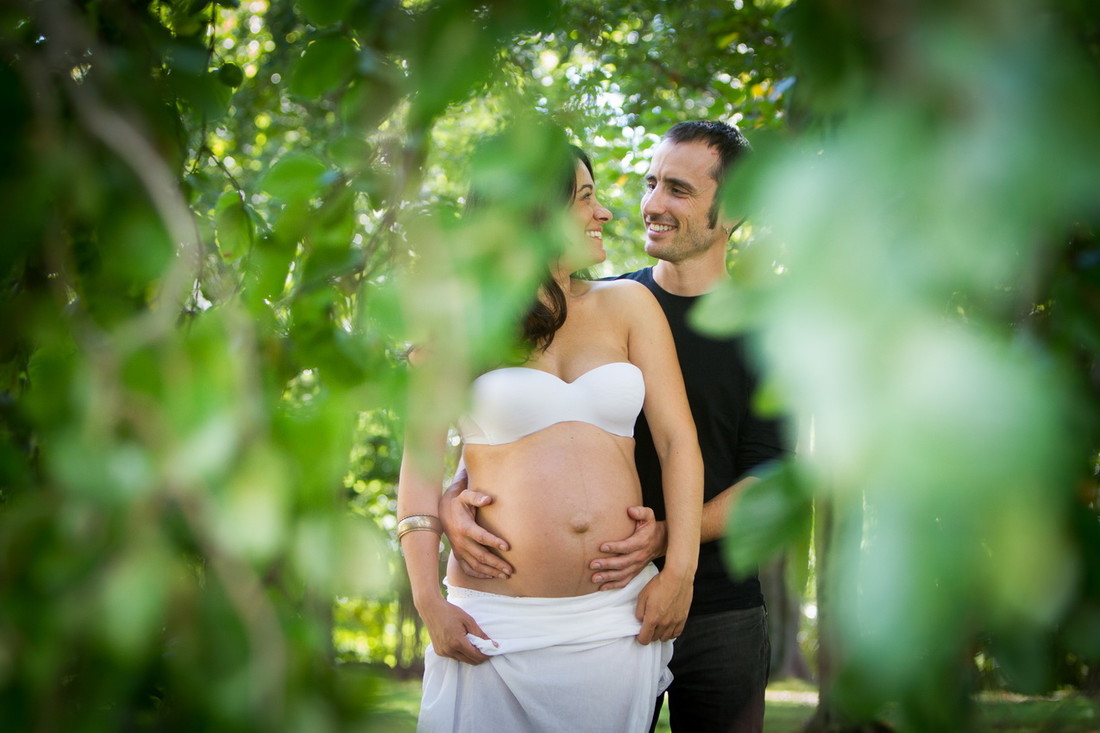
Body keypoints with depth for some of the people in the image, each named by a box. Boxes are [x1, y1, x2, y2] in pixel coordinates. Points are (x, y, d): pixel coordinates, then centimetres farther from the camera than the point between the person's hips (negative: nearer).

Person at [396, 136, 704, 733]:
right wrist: (429, 601, -7)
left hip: (618, 624, 2)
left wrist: (679, 571, -6)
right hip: (500, 628, -2)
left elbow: (677, 441, 5)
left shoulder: (627, 306, 10)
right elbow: (422, 462, 2)